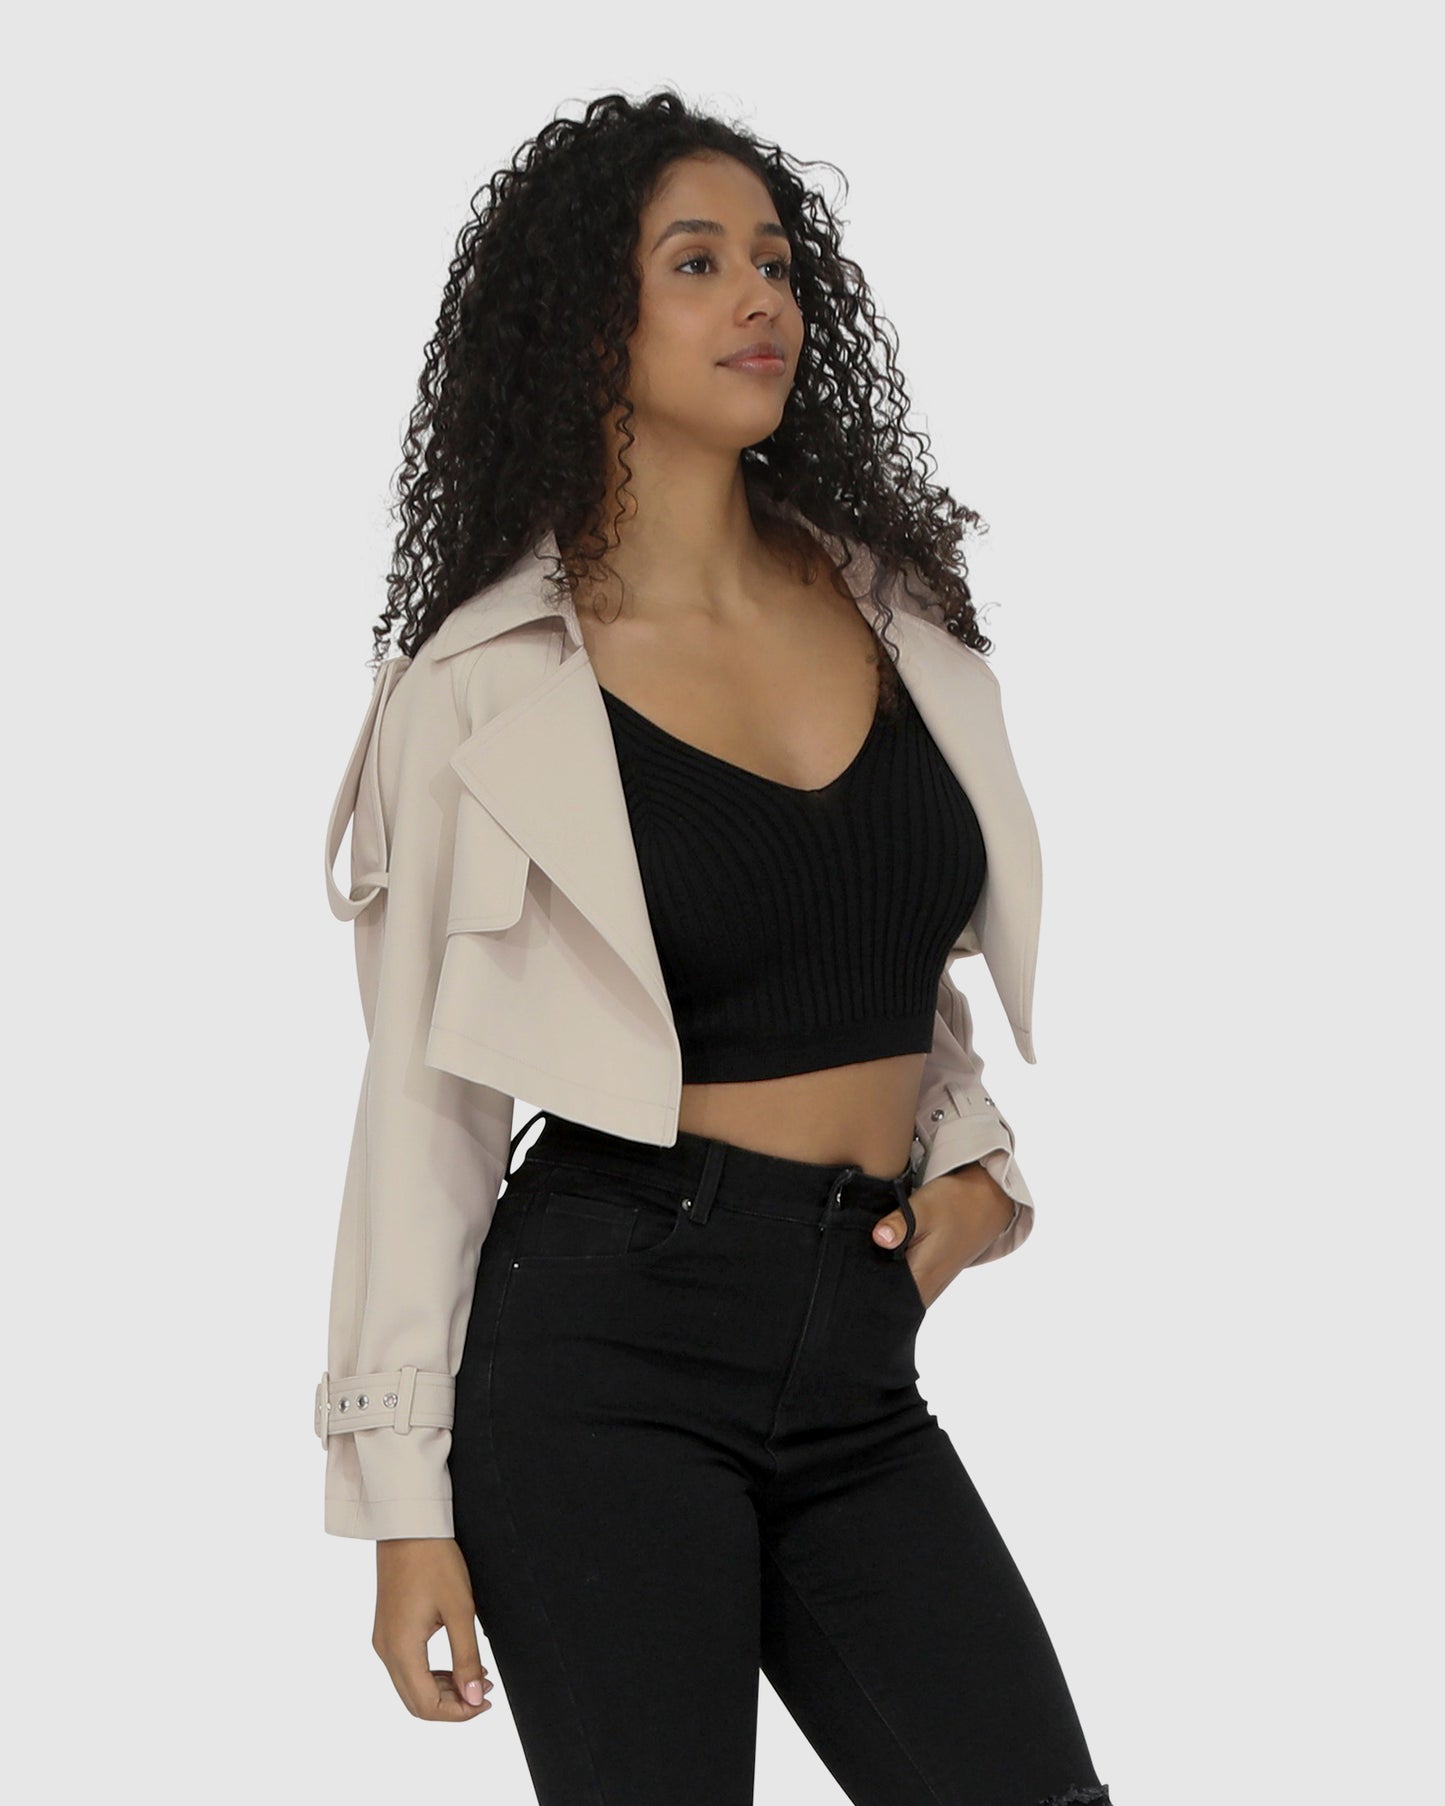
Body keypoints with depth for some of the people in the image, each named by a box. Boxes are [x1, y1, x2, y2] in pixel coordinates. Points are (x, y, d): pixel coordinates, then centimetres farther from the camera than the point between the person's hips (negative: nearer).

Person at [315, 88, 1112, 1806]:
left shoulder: (897, 610, 10)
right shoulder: (486, 684, -4)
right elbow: (426, 1101, -3)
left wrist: (978, 1162, 4)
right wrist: (404, 1502, -5)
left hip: (858, 1364, 5)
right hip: (606, 1343, -5)